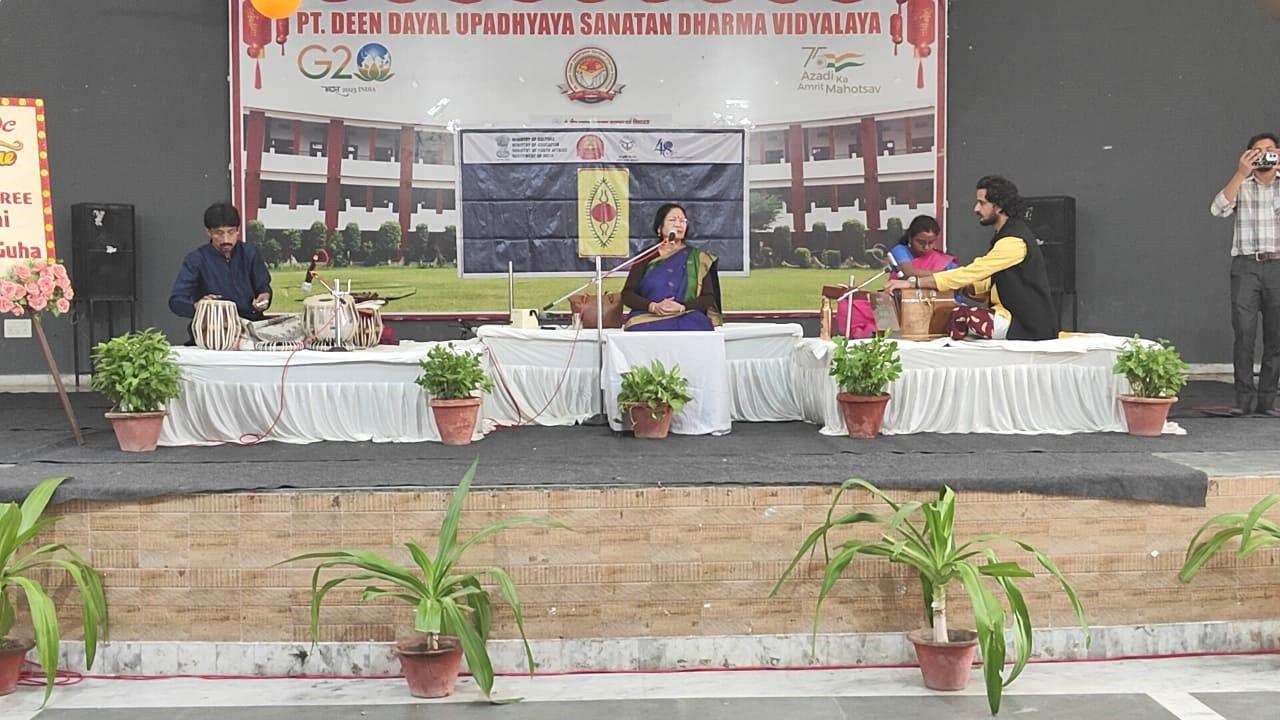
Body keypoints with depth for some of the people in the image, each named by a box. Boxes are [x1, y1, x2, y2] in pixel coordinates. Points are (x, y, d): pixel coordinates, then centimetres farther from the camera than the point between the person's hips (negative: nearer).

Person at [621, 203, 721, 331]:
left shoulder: (698, 258, 14)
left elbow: (709, 298, 6)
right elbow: (627, 294, 6)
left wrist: (682, 307, -13)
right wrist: (652, 306, -13)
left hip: (687, 317, 1)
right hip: (648, 317, -1)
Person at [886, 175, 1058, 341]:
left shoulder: (1013, 241, -18)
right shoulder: (1013, 233, 15)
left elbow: (970, 273, -22)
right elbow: (988, 280, 16)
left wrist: (913, 283, -21)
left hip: (1029, 326, -10)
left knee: (958, 317, -21)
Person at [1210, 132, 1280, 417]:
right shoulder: (1241, 186, 11)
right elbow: (1219, 209, -7)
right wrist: (1240, 175, -12)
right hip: (1246, 266, -1)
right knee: (1244, 334, -8)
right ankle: (1244, 398, -5)